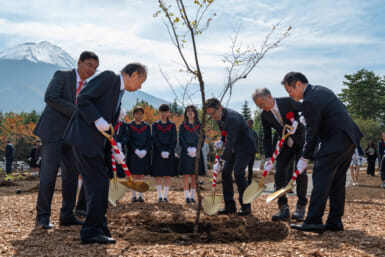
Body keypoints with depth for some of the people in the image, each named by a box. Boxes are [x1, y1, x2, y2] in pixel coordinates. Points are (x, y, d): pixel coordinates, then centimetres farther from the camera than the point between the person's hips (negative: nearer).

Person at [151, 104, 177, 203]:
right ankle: (159, 195, 5)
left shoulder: (172, 125, 7)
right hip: (158, 153, -1)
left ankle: (165, 195, 7)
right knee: (157, 175, -1)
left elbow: (174, 140, 1)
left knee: (167, 175, 2)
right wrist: (161, 151, -14)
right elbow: (155, 139, -3)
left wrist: (168, 152, -12)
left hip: (169, 153, 1)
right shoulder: (155, 125, 5)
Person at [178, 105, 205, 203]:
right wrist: (188, 148, -13)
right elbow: (181, 139, 2)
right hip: (185, 153, -1)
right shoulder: (183, 125, 8)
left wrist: (195, 149, -12)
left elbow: (202, 138, 3)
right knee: (186, 175, -4)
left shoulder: (199, 125, 9)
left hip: (196, 152, 1)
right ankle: (186, 196, -1)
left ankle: (192, 195, 8)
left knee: (194, 175, 2)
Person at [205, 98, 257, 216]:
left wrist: (222, 159, -28)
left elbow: (230, 141, -30)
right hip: (234, 147, 9)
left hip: (245, 147, -9)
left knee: (238, 173, -18)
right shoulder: (219, 117, 1)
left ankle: (246, 207, -6)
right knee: (226, 172, 3)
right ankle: (230, 205, 10)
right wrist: (221, 141, -4)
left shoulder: (232, 118, -29)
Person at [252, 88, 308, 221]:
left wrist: (297, 122, -28)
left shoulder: (288, 102, -17)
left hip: (301, 141, -4)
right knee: (279, 172, -7)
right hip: (285, 145, 4)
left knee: (300, 171, -15)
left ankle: (301, 207, -1)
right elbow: (267, 137, -2)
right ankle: (283, 209, -1)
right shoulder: (264, 116, -6)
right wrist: (268, 158, -12)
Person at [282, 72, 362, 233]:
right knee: (337, 182, 12)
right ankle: (335, 222, 15)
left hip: (335, 142, -10)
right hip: (349, 139, 10)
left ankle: (313, 222, -6)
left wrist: (305, 158, -6)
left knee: (321, 179, -7)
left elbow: (312, 132, -14)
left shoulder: (310, 101, -17)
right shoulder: (320, 90, 14)